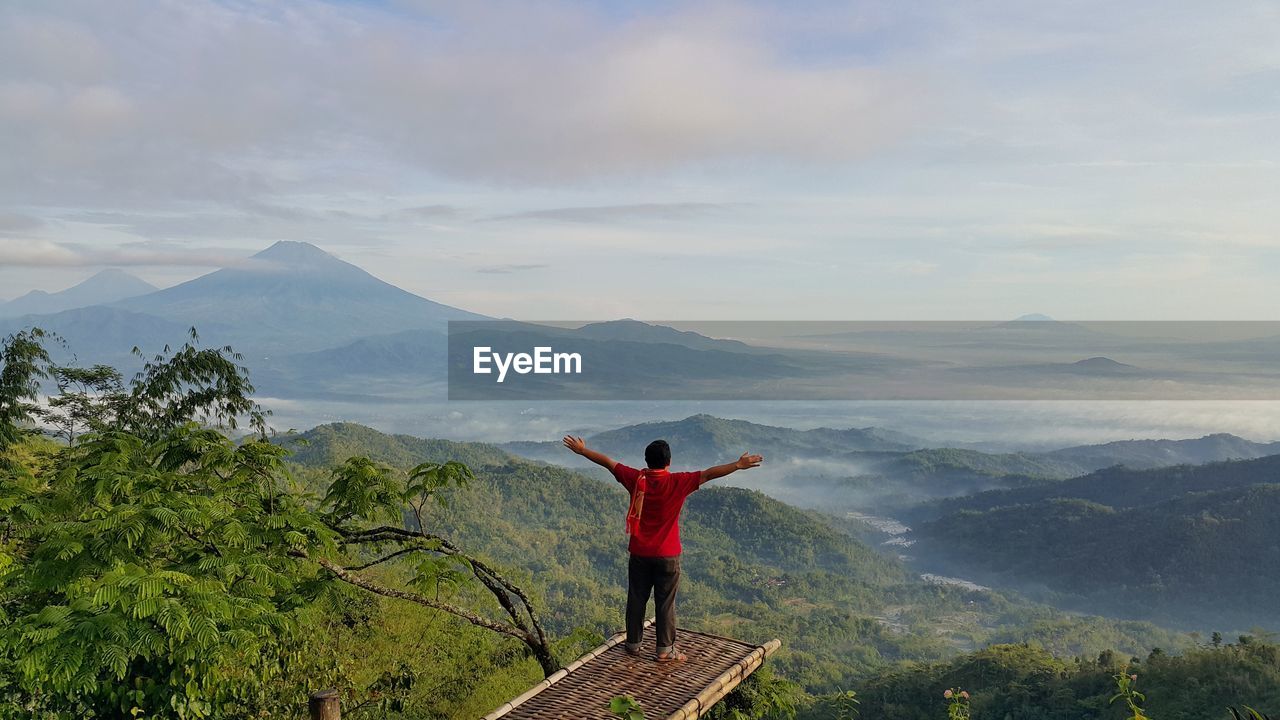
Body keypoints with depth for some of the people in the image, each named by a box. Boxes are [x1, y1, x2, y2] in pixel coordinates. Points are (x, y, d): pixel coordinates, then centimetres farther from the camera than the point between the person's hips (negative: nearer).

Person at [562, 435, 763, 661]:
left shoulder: (636, 479, -7)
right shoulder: (677, 482, -16)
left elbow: (608, 462, 2)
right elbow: (708, 474, -22)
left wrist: (582, 450, 12)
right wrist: (738, 465, -24)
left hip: (639, 553, 3)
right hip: (667, 555, -3)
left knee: (636, 599, 14)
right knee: (665, 603, 7)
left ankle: (633, 644, 25)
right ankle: (664, 650, 13)